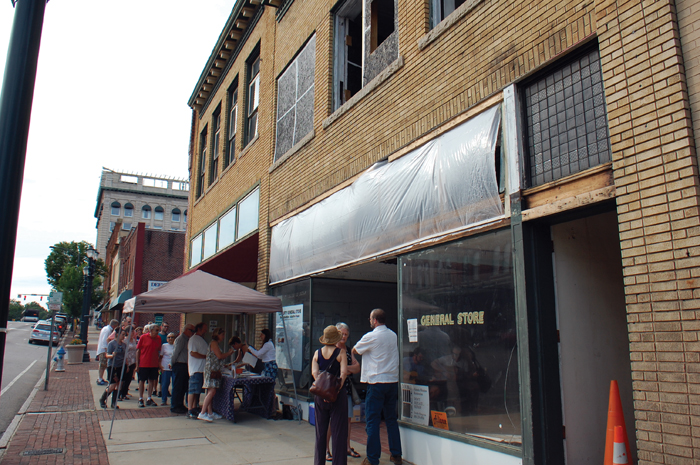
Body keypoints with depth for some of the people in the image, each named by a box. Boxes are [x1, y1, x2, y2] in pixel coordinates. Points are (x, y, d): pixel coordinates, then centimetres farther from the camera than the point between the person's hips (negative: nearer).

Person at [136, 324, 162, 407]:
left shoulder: (158, 338, 4)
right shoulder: (143, 337, -6)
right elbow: (138, 350, -3)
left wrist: (159, 362, 7)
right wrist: (137, 364, -5)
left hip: (154, 364, 4)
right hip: (143, 363, -4)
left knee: (152, 380, 8)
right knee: (142, 380, 4)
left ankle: (149, 399, 19)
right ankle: (140, 399, 14)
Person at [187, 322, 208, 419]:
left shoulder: (201, 340, 21)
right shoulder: (193, 339, -10)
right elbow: (193, 353, -19)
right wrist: (205, 356, -15)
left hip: (202, 369, 9)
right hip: (195, 369, -9)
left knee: (197, 390, 11)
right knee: (193, 390, -8)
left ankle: (194, 409, 16)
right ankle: (190, 411, -5)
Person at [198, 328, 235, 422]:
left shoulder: (216, 343, 21)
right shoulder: (213, 343, -8)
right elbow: (219, 356, -15)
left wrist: (228, 354, 19)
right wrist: (229, 353, -1)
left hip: (215, 370, 10)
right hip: (211, 369, -10)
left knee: (211, 392, 9)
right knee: (212, 391, -15)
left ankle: (210, 413, 12)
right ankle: (202, 413, -16)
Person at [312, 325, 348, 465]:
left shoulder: (317, 353, 3)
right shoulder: (341, 352, -7)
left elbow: (314, 372, -7)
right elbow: (344, 372, -17)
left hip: (320, 396, 4)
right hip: (338, 396, -4)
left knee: (320, 431, 14)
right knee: (338, 432, 5)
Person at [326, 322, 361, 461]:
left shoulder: (348, 351, 15)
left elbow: (357, 367, 8)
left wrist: (346, 369, -10)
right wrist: (350, 369, -8)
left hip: (346, 388, 6)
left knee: (348, 418, 8)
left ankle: (347, 447, 19)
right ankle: (326, 449, 3)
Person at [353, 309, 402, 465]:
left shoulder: (370, 337, -10)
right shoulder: (393, 335, 6)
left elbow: (355, 350, 5)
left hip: (376, 383, -6)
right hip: (393, 381, 6)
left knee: (372, 421, 2)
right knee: (391, 419, 15)